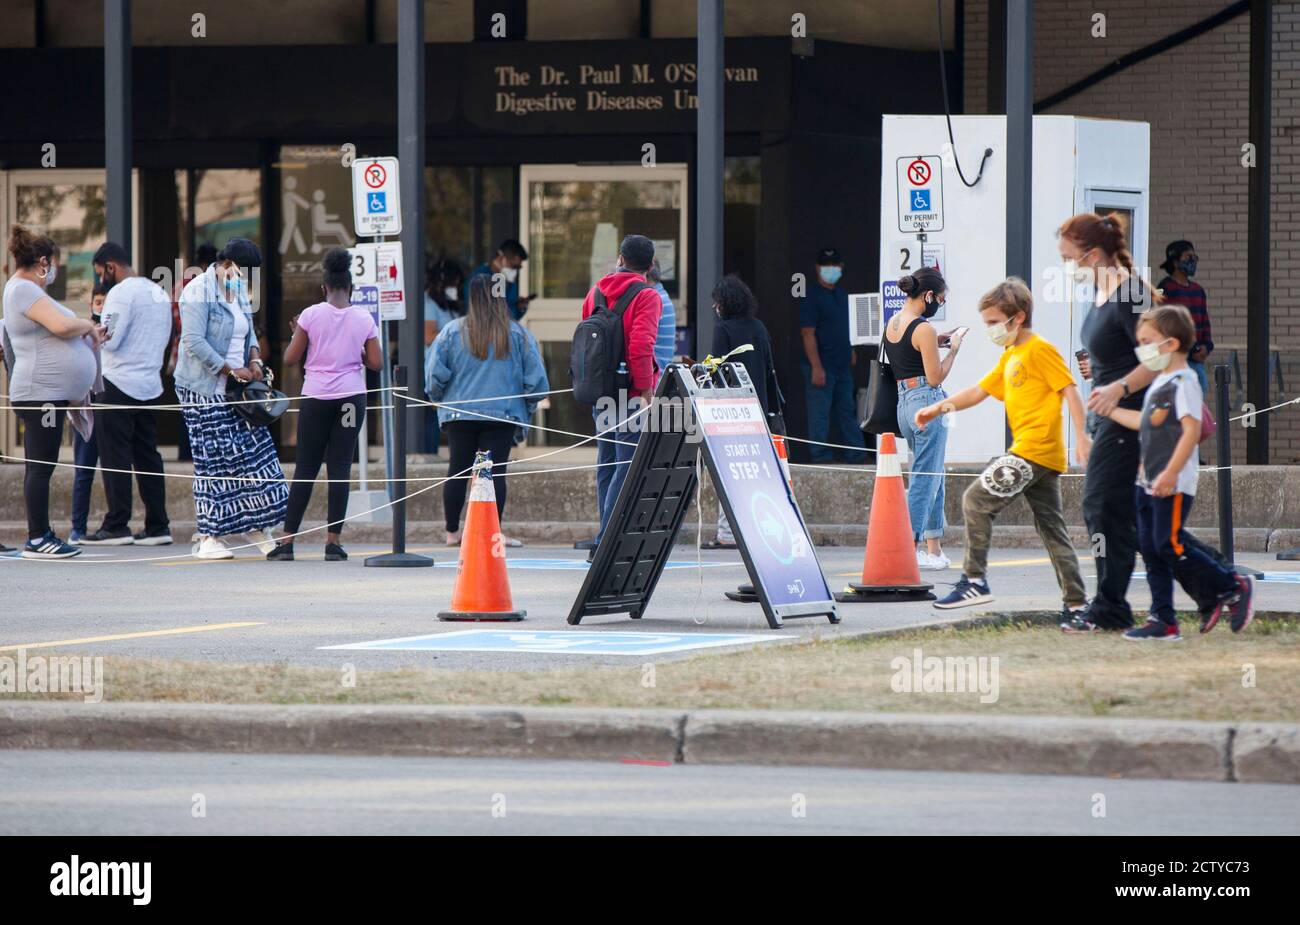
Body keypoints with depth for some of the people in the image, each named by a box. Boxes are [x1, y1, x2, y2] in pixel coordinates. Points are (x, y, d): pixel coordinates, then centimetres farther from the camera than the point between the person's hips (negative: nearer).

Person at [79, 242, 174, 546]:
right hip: (150, 383, 8)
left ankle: (116, 527, -5)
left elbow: (108, 339, -18)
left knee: (116, 457, -4)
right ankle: (157, 527, 7)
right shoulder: (159, 292, 15)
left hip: (119, 384, -8)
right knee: (147, 456, 10)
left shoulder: (122, 293, -13)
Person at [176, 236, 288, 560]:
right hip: (204, 389, -8)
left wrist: (254, 358, 2)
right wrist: (233, 370, -19)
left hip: (236, 387, 8)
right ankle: (208, 538, -3)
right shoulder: (199, 291, -15)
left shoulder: (239, 291, 13)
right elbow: (194, 342, -21)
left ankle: (259, 528, 13)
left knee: (253, 449, 5)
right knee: (213, 459, -7)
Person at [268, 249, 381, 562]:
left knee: (306, 468, 5)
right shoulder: (363, 319, 0)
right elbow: (376, 362, 0)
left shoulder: (311, 315, -4)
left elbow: (290, 358, -3)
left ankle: (287, 542, 4)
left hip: (316, 396, 0)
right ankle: (333, 541, -3)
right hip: (351, 396, 0)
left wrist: (297, 335, 16)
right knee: (340, 467, 2)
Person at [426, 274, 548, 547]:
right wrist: (528, 407, 18)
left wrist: (440, 398, 15)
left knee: (458, 470, 9)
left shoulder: (452, 331, -1)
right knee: (496, 471, -2)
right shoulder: (518, 335, 0)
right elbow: (536, 378, 2)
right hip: (504, 414, -1)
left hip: (459, 412, 1)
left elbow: (434, 373, -3)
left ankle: (452, 532, 16)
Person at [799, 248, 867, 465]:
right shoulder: (812, 296, -12)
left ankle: (857, 454, 19)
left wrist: (849, 351, 20)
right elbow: (808, 333, -17)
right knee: (820, 412, -4)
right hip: (821, 367, -8)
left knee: (847, 410, 13)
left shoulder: (841, 293, 14)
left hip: (841, 365, 8)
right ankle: (821, 456, 0)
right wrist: (816, 367, -23)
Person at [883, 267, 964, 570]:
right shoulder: (923, 329, -15)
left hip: (903, 401, 9)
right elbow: (935, 377, -13)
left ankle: (933, 548, 18)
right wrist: (953, 349, -1)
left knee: (933, 477, 17)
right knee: (925, 478, -6)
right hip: (928, 402, -9)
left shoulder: (892, 323, 11)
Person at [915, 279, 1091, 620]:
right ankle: (1076, 602, 8)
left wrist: (1081, 437, -20)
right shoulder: (1009, 358, 21)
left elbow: (1069, 390, -12)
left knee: (977, 499, -11)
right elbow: (979, 391, 25)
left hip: (1034, 450, -10)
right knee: (1052, 529, 9)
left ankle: (975, 581, -11)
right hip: (1046, 458, 10)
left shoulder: (1040, 350, -7)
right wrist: (938, 408, 14)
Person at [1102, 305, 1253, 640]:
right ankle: (1162, 619, 9)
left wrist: (1170, 474, -26)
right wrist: (1110, 411, 34)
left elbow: (1192, 430, -22)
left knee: (1170, 546, -10)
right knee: (1151, 550, 6)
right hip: (1148, 483, 10)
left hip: (1174, 486, -10)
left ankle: (1233, 588, 3)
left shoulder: (1183, 383, -14)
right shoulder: (1158, 384, 16)